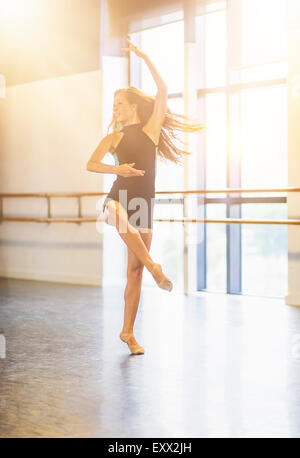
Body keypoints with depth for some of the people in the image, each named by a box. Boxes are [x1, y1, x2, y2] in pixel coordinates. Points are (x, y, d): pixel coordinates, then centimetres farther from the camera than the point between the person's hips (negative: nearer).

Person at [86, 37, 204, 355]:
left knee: (134, 270, 2)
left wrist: (144, 57, -1)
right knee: (119, 216, -41)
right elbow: (91, 164, -3)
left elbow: (162, 90, -1)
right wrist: (118, 168, -20)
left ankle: (128, 332, 11)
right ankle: (153, 266, -31)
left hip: (143, 205, 1)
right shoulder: (113, 138, 12)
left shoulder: (151, 129, 9)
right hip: (118, 198, -1)